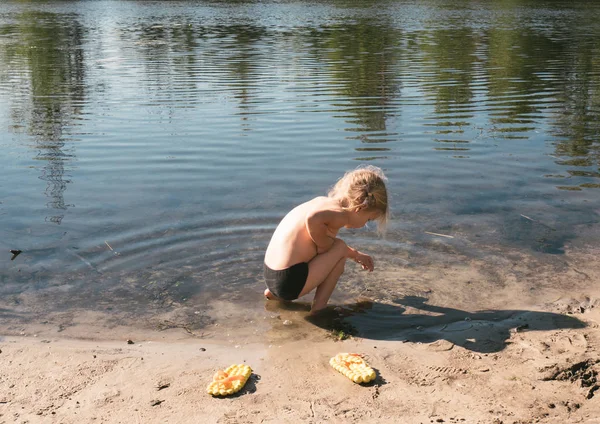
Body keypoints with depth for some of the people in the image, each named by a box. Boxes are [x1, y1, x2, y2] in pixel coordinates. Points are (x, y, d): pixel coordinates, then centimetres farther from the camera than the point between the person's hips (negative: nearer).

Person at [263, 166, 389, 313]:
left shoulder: (322, 202, 13)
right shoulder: (340, 214, -14)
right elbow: (312, 219, -38)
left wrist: (355, 255, 37)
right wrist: (325, 244, -18)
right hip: (290, 282, -9)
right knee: (340, 248, -3)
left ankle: (274, 293, 23)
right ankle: (319, 307, -3)